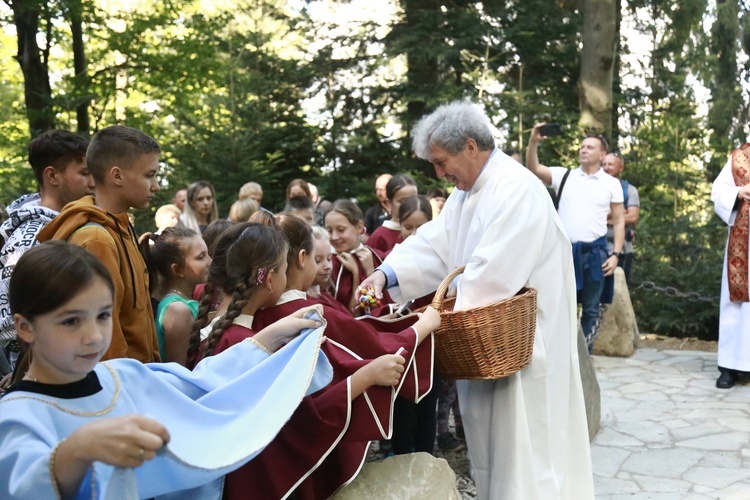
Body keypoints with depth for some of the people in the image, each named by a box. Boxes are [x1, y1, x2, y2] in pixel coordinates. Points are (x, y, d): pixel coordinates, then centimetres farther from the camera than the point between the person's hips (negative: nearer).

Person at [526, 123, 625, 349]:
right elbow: (533, 169, -7)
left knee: (591, 308, 8)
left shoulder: (612, 184, 5)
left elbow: (619, 221, 5)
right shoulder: (563, 175, 5)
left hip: (594, 252, 0)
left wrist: (616, 254, -4)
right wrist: (533, 142, -23)